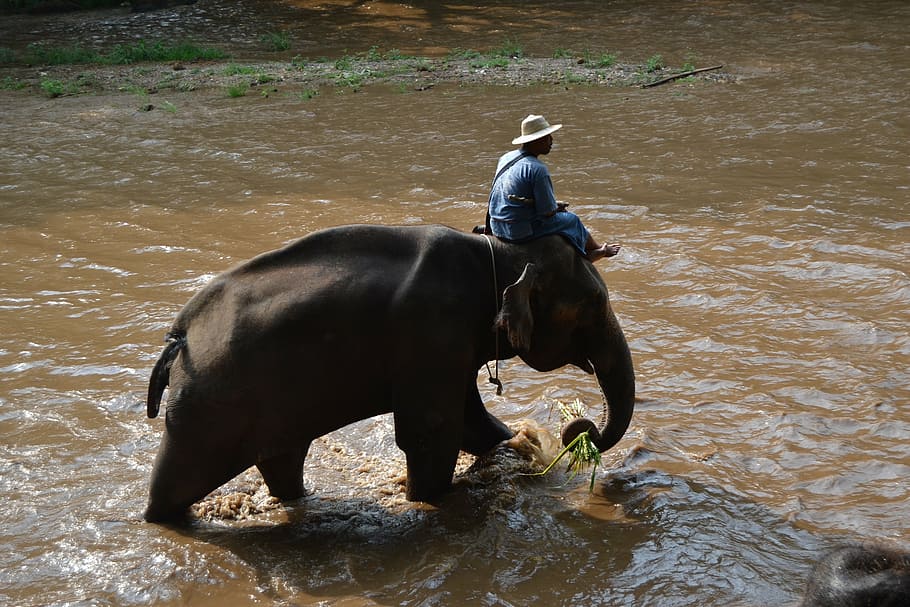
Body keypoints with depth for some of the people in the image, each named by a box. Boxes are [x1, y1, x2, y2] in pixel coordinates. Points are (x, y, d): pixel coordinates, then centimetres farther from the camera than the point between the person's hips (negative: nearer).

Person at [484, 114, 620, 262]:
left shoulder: (505, 158, 6)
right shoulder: (537, 169, -21)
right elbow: (548, 212, -19)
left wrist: (554, 205, 15)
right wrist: (557, 207, 7)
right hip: (522, 231, -8)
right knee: (572, 220, 12)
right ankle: (597, 250, 37)